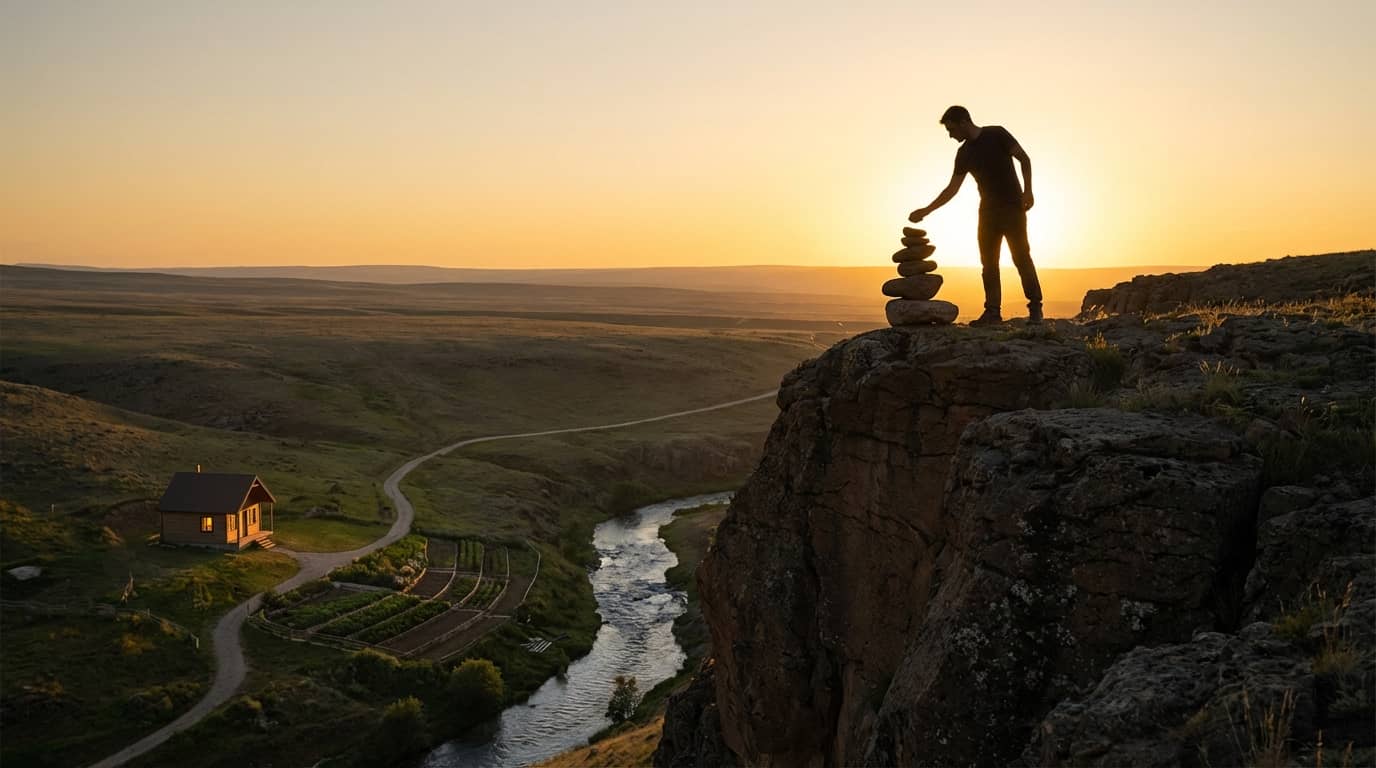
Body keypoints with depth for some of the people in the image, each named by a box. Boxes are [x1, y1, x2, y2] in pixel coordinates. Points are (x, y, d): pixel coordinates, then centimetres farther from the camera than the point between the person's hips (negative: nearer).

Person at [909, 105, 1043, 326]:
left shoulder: (996, 135, -6)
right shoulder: (964, 153, 9)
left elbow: (1024, 159, -4)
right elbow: (952, 189, 11)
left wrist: (1027, 191, -14)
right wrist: (926, 211, 6)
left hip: (1012, 208, -6)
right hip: (988, 211, 6)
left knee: (1021, 257, -8)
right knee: (988, 262, 0)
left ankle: (1035, 308, -3)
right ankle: (992, 312, 2)